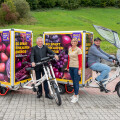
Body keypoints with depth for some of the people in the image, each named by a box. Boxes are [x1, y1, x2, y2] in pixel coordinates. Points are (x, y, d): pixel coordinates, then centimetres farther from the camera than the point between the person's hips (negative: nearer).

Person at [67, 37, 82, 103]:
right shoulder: (69, 49, 12)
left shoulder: (78, 50, -6)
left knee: (76, 82, -4)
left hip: (76, 67, -6)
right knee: (73, 81, 13)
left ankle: (76, 97, 0)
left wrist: (80, 69, -14)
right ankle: (76, 94, 25)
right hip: (71, 67, 6)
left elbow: (80, 60, -9)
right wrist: (68, 67, 16)